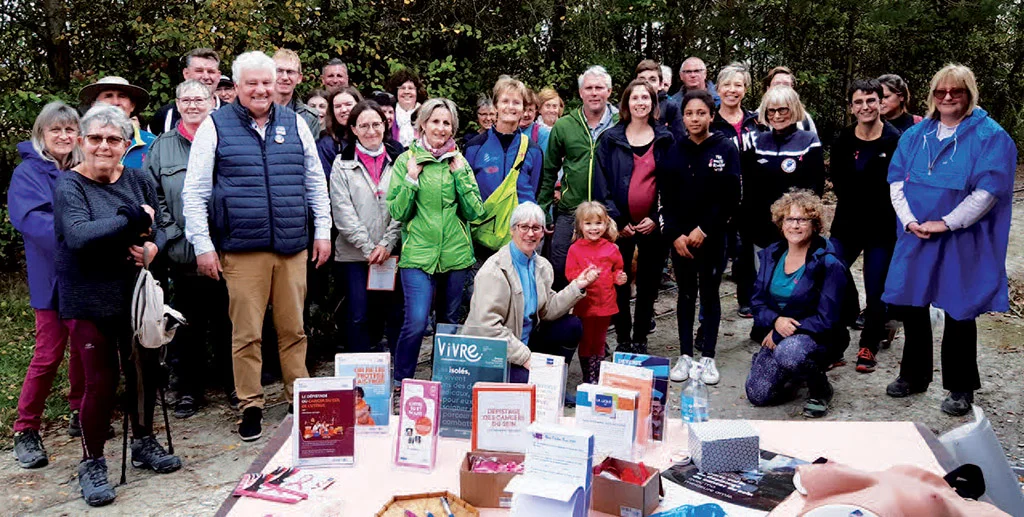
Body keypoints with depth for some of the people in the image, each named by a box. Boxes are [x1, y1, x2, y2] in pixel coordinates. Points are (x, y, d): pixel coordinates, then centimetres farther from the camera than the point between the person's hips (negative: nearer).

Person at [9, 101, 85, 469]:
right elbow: (31, 219, -19)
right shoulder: (28, 173, -5)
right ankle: (25, 432, 9)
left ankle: (80, 415, 27)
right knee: (48, 353, -4)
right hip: (52, 276, -4)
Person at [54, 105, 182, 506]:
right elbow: (79, 236, -25)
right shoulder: (68, 186, -8)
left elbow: (161, 226, 8)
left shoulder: (137, 181, 6)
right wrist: (133, 219, -21)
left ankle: (143, 442, 34)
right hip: (90, 301, -4)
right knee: (101, 381, -1)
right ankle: (91, 463, 17)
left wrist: (153, 246, -14)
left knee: (144, 371, 12)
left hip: (137, 293, 5)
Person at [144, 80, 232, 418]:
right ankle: (188, 389, 20)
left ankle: (232, 381, 23)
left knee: (227, 321, 8)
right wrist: (171, 234, -5)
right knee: (187, 326, 8)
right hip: (183, 255, 1)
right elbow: (152, 197, 6)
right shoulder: (162, 147, 9)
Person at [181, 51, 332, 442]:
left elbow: (316, 182, 16)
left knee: (293, 328, 9)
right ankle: (251, 406, 14)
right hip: (242, 247, -2)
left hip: (293, 246, 3)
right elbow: (194, 192, 2)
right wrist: (203, 245, -4)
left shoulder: (295, 123, 12)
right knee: (246, 332, 2)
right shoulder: (215, 126, 3)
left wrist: (323, 231, 11)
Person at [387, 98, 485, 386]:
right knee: (416, 323, -13)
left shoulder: (459, 161, 8)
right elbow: (397, 213, -3)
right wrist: (411, 178, -12)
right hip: (418, 254, -3)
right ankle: (401, 382, 8)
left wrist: (460, 175, -5)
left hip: (456, 254, 3)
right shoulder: (407, 160, 1)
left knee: (450, 323, 12)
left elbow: (474, 212, 2)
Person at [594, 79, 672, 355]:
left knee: (648, 285, 9)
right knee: (619, 285, 3)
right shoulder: (610, 139, 3)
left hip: (653, 225, 1)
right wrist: (617, 221, -10)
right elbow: (603, 184, -2)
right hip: (620, 225, -1)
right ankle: (623, 340, 16)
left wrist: (656, 219, -8)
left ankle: (640, 340, 21)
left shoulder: (665, 139, 5)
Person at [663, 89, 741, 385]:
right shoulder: (674, 151, 4)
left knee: (710, 294, 5)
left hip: (712, 236, -2)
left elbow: (731, 198, -8)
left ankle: (708, 358, 12)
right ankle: (685, 356, 16)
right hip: (680, 237, 2)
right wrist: (675, 234, -9)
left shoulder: (726, 149, -3)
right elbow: (667, 198, 2)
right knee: (686, 294, 8)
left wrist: (704, 229, -13)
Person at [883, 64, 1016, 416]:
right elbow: (897, 180, 4)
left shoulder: (990, 137, -5)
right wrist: (909, 220, -10)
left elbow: (988, 192, -13)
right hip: (915, 238, 4)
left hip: (961, 243, -4)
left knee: (958, 312, 4)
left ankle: (961, 388, 19)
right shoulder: (915, 135, 9)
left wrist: (945, 223, -18)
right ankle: (914, 376, 28)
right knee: (913, 307, 11)